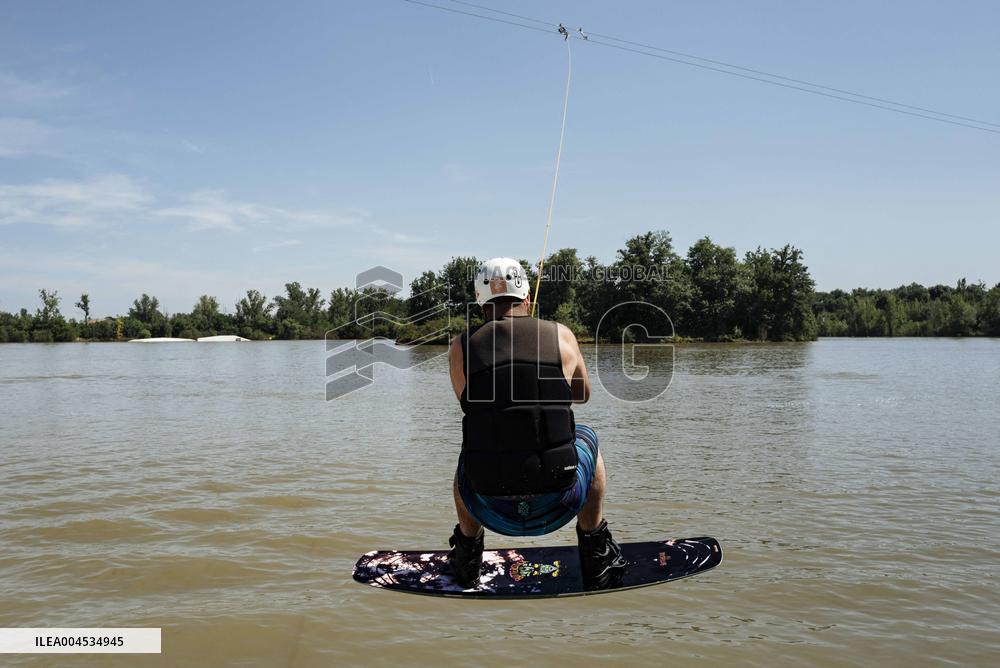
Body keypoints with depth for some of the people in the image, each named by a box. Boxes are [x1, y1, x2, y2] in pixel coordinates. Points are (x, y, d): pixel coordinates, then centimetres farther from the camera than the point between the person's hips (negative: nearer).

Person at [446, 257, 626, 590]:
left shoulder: (460, 347, 0)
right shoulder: (561, 336, 0)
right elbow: (583, 395, 18)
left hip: (493, 511, 1)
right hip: (558, 505, 0)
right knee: (586, 438, 33)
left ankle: (466, 555, 47)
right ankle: (596, 556, 38)